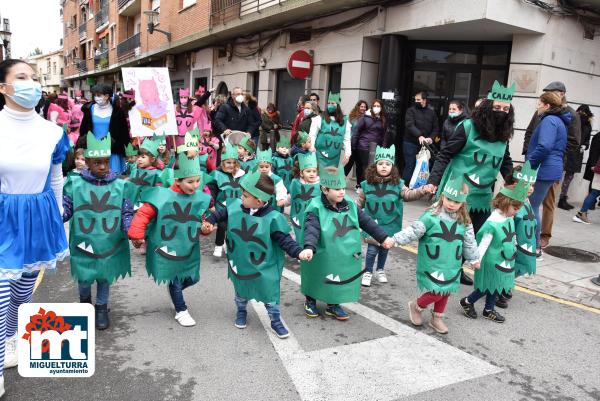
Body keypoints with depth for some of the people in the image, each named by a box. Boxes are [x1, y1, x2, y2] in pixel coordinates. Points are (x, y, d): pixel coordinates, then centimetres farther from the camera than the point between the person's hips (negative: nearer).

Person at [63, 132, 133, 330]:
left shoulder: (120, 186, -4)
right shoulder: (75, 184, -5)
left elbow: (127, 214, -3)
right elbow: (65, 209, 0)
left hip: (110, 244, 0)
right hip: (83, 243, 0)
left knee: (105, 276, 14)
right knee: (84, 278, 11)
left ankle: (101, 308, 37)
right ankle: (85, 300, 45)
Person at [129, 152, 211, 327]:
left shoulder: (200, 199, -7)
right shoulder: (163, 196, -21)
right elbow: (143, 214, -14)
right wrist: (137, 235, -13)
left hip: (189, 250, 5)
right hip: (168, 250, -5)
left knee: (192, 279, 17)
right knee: (175, 281, 8)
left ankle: (175, 292, 48)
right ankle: (181, 311, 29)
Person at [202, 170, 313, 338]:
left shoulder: (273, 218, -25)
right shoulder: (235, 207, -11)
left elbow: (285, 240, -23)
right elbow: (221, 215, 11)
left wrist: (299, 252, -36)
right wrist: (209, 222, 5)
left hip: (263, 268, -4)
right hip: (240, 265, 4)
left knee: (270, 297, 11)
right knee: (241, 292, 26)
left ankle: (276, 322, 32)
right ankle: (241, 312, 52)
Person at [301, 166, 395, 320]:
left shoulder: (350, 204, -3)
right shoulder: (316, 208, -20)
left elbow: (366, 222, 4)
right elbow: (311, 230, -33)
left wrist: (383, 237, 3)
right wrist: (309, 247, -50)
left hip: (345, 258, 4)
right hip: (322, 258, -4)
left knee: (339, 281, 15)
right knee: (317, 280, 16)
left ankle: (333, 306, 38)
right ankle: (310, 302, 42)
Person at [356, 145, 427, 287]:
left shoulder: (397, 184, -5)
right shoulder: (367, 185, -5)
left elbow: (408, 194, -17)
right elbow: (359, 203, 4)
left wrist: (422, 190, -33)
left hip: (389, 225, 1)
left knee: (384, 248, 17)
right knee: (372, 249, 1)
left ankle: (380, 270, 39)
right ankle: (368, 272, 22)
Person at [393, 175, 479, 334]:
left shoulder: (464, 221, 2)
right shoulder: (431, 216, -14)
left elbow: (469, 242, 14)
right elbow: (413, 231, -14)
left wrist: (473, 259, 22)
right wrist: (395, 239, -23)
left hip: (452, 266, 6)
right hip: (432, 265, -5)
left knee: (446, 292, 15)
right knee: (437, 293, -8)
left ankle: (437, 318, 36)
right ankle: (416, 306, 21)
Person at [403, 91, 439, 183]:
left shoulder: (431, 112, 13)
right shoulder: (411, 110, 1)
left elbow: (436, 128, 10)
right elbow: (409, 125, -15)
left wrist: (431, 138, -11)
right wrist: (419, 136, -29)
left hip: (425, 145, 3)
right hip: (410, 143, -3)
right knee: (409, 166, -3)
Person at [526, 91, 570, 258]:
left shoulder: (549, 120, -12)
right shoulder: (559, 121, 20)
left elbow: (544, 147, -25)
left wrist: (528, 164, -15)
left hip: (543, 170, -10)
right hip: (551, 170, 10)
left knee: (532, 208, -3)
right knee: (532, 207, 15)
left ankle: (535, 247, 4)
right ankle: (534, 242, 22)